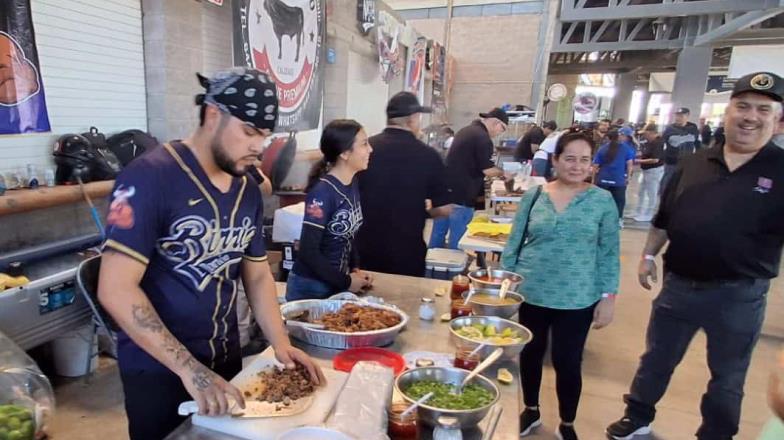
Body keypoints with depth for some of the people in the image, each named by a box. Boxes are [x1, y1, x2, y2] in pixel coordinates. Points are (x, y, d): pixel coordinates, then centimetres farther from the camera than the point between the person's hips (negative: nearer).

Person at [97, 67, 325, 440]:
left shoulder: (248, 191, 1)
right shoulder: (151, 177, -20)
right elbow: (115, 289, -24)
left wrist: (280, 343, -5)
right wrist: (189, 369, -26)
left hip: (226, 360, 7)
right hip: (158, 370, -6)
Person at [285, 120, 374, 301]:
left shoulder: (353, 184, 0)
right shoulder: (322, 192, -22)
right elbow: (308, 251, -22)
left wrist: (355, 269, -1)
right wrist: (346, 282, -15)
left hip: (337, 284, 7)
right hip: (310, 287, -7)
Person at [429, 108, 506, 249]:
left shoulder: (466, 130, 15)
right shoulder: (483, 138, -14)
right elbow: (488, 170, -16)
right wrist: (503, 173, 4)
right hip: (461, 195, -9)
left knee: (438, 235, 17)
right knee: (457, 242, 1)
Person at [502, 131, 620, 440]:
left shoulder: (603, 201, -4)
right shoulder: (533, 196, -1)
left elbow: (609, 253, 0)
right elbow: (514, 244, 3)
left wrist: (608, 296, -3)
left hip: (577, 299, -1)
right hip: (530, 293, 2)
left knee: (567, 362, 8)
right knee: (530, 354, 16)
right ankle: (531, 410, 41)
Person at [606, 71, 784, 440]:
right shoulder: (695, 163, 2)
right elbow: (665, 218, 9)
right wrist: (648, 255, 6)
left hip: (738, 294, -2)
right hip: (679, 283, 3)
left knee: (727, 377, 17)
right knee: (656, 359, 17)